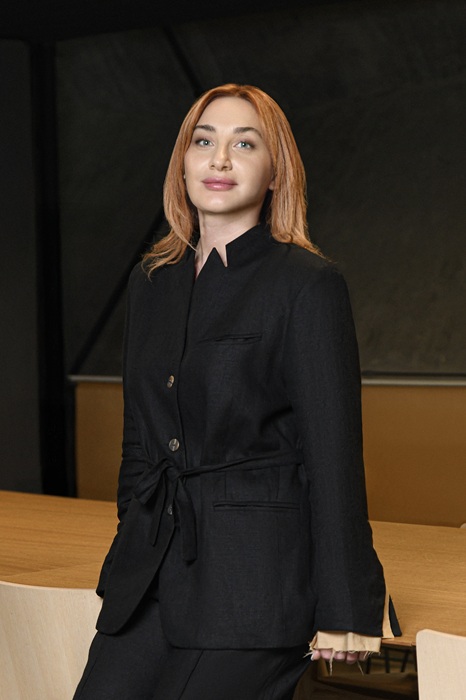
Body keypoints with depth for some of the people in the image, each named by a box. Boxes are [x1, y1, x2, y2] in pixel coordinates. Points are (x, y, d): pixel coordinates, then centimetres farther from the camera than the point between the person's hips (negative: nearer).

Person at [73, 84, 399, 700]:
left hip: (255, 575, -6)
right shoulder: (152, 282, 13)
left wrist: (344, 613, -9)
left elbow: (334, 455, -9)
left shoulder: (309, 285, -7)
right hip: (151, 573, 6)